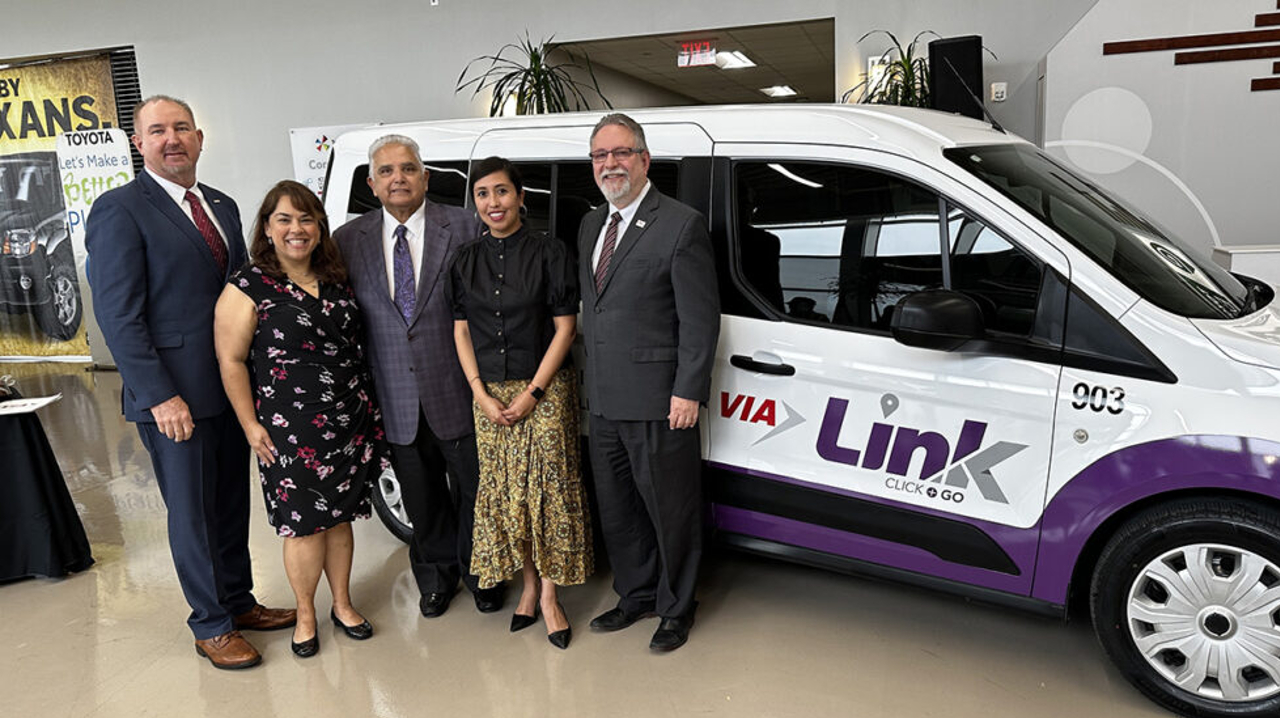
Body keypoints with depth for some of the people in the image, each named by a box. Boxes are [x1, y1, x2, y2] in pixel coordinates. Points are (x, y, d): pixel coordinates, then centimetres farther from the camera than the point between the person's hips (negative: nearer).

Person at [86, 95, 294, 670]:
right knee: (192, 513, 6)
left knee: (232, 503, 17)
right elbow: (118, 314, -14)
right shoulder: (119, 210, -9)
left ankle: (238, 601, 33)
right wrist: (160, 395, -19)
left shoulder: (222, 206, 12)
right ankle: (210, 625, 22)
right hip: (173, 396, -6)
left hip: (231, 387, 7)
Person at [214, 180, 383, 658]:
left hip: (350, 422, 5)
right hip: (290, 431, -4)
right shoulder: (247, 290, -7)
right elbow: (230, 361, -6)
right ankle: (305, 615, 24)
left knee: (340, 516, 14)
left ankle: (342, 604, 31)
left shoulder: (336, 281, 9)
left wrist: (368, 407, 15)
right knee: (305, 526, 2)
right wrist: (251, 426, -10)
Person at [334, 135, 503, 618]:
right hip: (397, 400, 2)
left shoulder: (465, 227, -5)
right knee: (421, 499, 17)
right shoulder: (349, 241, 2)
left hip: (456, 391, -2)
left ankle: (478, 572, 36)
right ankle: (435, 575, 39)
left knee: (474, 489, 13)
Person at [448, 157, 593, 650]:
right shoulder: (465, 261, 6)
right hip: (488, 393, 4)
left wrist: (531, 394, -11)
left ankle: (548, 594, 12)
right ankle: (529, 587, 22)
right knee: (504, 492, 7)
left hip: (544, 390, -3)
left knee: (547, 487, -1)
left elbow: (564, 328, -7)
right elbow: (461, 332, 7)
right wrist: (482, 394, -5)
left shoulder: (549, 253, -5)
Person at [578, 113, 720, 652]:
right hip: (603, 400, 8)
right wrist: (592, 379, 10)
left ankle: (675, 609, 28)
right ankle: (635, 595, 39)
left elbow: (700, 319, -12)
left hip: (657, 401, -7)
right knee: (615, 508, 19)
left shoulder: (681, 225, -9)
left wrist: (688, 392, -16)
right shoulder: (590, 225, 14)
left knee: (670, 509, 7)